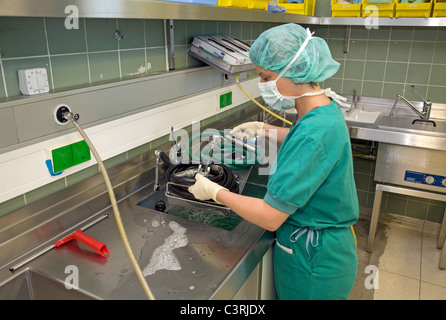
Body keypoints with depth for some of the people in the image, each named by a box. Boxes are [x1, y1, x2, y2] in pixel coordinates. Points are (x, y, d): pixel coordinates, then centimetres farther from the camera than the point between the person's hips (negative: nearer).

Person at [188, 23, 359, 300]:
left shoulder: (315, 131, -33)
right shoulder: (325, 107, -2)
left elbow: (270, 217, -29)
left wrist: (214, 191, -17)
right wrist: (265, 129, 19)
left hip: (313, 265, -8)